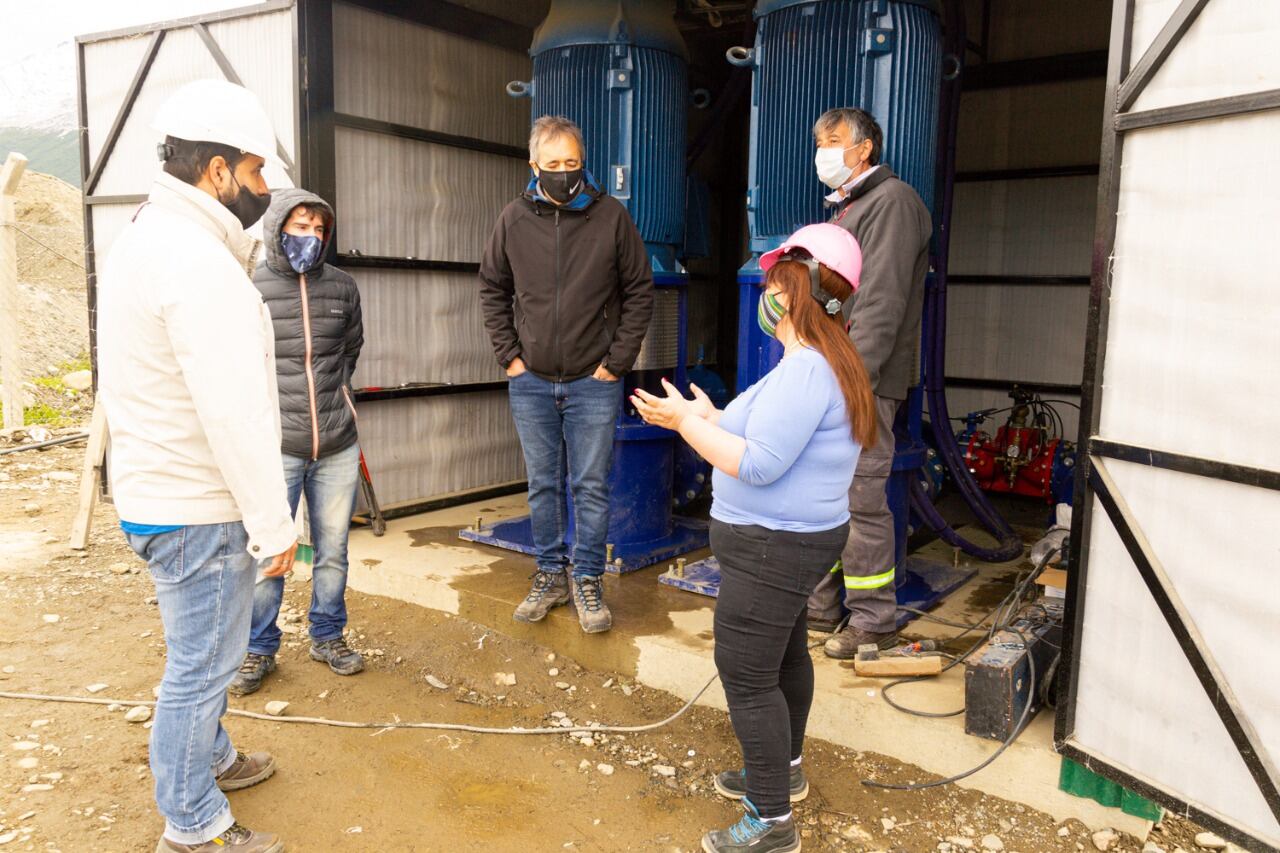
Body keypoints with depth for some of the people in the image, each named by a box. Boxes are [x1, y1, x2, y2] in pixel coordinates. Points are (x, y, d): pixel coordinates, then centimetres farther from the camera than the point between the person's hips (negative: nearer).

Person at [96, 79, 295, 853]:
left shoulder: (154, 237, 11)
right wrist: (274, 525, -19)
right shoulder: (197, 263, -23)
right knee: (202, 664, 5)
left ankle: (212, 758, 45)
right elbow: (234, 412, -25)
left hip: (164, 491, 10)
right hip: (196, 507, -10)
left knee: (204, 651, 25)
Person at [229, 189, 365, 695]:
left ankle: (328, 636, 32)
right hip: (276, 447, -3)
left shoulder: (342, 287, 5)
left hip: (338, 448, 3)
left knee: (333, 551, 13)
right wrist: (269, 409, 2)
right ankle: (260, 649, 24)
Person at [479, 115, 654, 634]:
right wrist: (509, 354, 2)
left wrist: (617, 362, -5)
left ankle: (588, 582, 20)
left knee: (591, 488, 5)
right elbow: (492, 288, 11)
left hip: (593, 383, -2)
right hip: (531, 382, 2)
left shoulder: (611, 216, -5)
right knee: (543, 485, 12)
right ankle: (551, 576, 27)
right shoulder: (515, 219, 0)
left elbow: (639, 292, 0)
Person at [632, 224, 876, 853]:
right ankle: (783, 769, 44)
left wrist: (685, 421, -20)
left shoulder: (805, 369, -25)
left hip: (773, 548, -11)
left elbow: (761, 465, -28)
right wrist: (710, 417, 11)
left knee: (746, 674, -2)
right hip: (792, 541, 11)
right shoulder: (821, 362, 9)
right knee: (784, 654, 24)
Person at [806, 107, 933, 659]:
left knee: (860, 499, -6)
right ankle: (819, 606, 24)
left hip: (861, 384, -10)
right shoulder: (846, 209, 23)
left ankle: (874, 622, 6)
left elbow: (880, 303, -18)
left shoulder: (892, 201, -7)